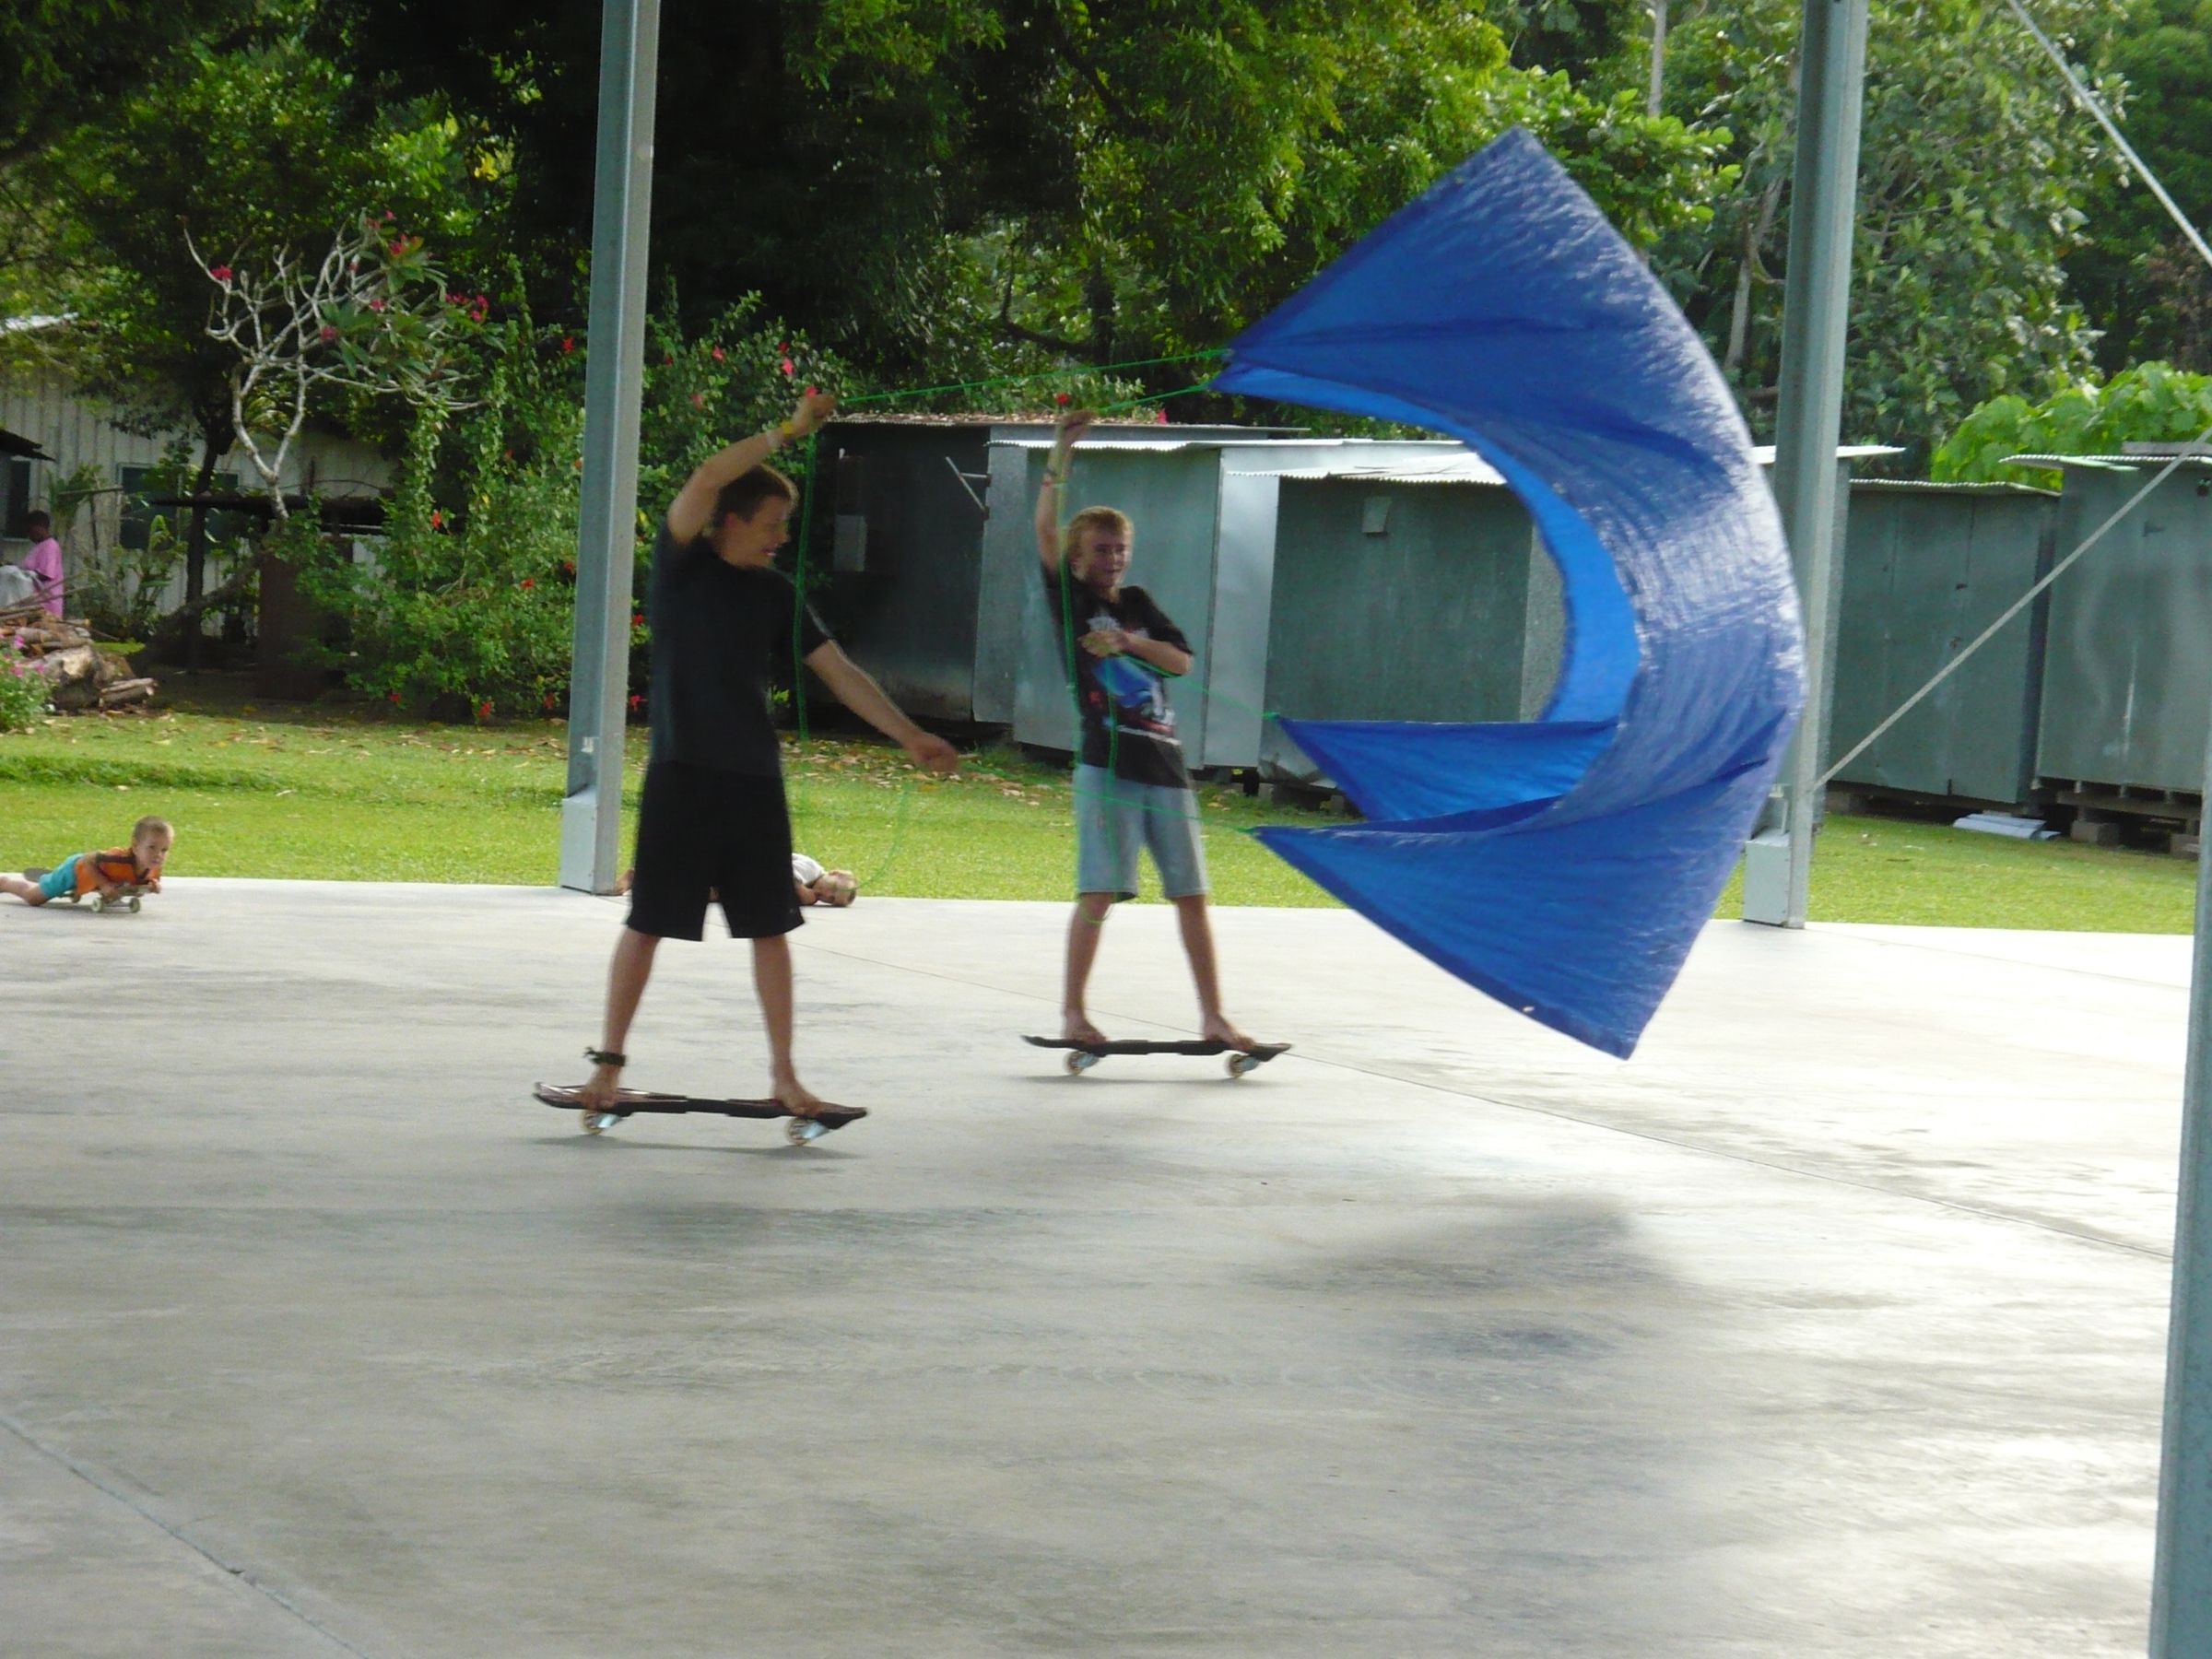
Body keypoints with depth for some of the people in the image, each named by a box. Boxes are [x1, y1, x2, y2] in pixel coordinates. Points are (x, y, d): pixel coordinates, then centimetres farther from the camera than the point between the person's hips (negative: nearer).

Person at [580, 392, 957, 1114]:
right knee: (648, 922, -1)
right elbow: (708, 477, -19)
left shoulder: (776, 594, 11)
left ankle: (784, 1072, 12)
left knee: (770, 926, 6)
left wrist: (909, 736, 6)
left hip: (755, 781, 5)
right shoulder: (681, 564, -3)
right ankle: (608, 1062, 8)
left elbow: (839, 672, 12)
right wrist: (788, 431, -18)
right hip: (681, 775, -5)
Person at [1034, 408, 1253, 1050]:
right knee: (1099, 893, -10)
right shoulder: (1071, 600, 4)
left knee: (1191, 894, 6)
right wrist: (1060, 456, -15)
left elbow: (1181, 660, 10)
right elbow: (1046, 533, -9)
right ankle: (1073, 1014, -5)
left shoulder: (1137, 604, 18)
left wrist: (1128, 642, -5)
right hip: (1107, 767, -5)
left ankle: (1213, 1016, 11)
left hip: (1165, 767, 5)